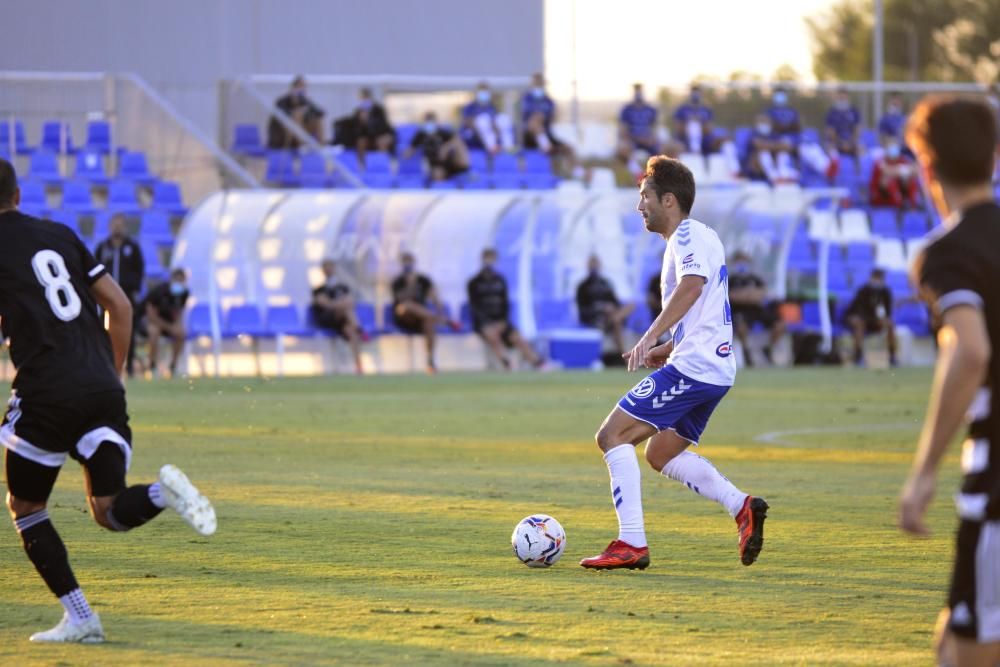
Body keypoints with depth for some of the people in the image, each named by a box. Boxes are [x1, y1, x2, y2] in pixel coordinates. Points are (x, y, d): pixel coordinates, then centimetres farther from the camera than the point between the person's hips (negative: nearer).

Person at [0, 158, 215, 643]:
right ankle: (162, 491, -28)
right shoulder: (59, 235, 17)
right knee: (109, 511, 5)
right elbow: (119, 305, 16)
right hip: (103, 391, 5)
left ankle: (78, 617, 5)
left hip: (46, 395, -5)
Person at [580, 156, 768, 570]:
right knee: (661, 454, 19)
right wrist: (668, 349, 24)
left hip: (692, 366, -10)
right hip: (715, 368, 10)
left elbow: (692, 286, -30)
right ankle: (742, 507, 5)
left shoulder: (687, 235, -9)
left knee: (613, 435, -8)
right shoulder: (700, 236, 22)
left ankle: (632, 544, -13)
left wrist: (651, 337, -35)